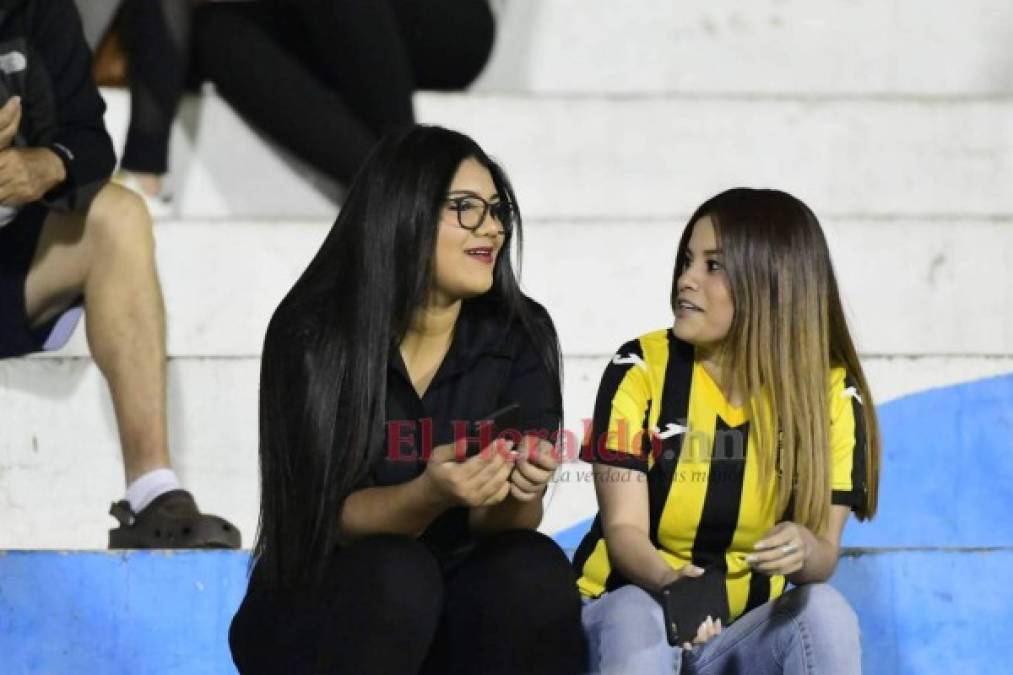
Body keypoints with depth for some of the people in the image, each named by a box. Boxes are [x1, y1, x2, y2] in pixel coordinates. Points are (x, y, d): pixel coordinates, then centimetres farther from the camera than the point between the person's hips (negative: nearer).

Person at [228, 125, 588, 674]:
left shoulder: (521, 335, -4)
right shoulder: (314, 334, -13)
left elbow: (496, 524, -9)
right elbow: (334, 516, -16)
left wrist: (516, 490, -34)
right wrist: (429, 494, -37)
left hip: (455, 615, 3)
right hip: (318, 613, -3)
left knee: (534, 572, -27)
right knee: (394, 572, -33)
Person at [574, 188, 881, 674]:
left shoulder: (831, 394, -5)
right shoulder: (640, 370, -10)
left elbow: (825, 549, -11)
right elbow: (623, 528, -17)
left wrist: (804, 551, -37)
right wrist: (668, 582, -40)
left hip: (747, 632, 2)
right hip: (635, 604, -2)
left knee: (825, 613, -28)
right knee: (636, 618, -35)